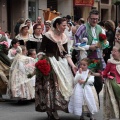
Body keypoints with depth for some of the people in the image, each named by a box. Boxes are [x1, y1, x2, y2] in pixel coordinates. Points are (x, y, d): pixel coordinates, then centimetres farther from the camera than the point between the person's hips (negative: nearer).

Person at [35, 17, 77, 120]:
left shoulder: (64, 37, 11)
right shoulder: (48, 35, -6)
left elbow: (66, 54, 10)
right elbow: (41, 51, -8)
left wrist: (73, 65, 1)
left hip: (62, 63, 6)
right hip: (49, 63, -6)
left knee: (64, 84, 1)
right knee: (51, 86, -10)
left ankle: (53, 111, 11)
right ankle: (51, 111, -1)